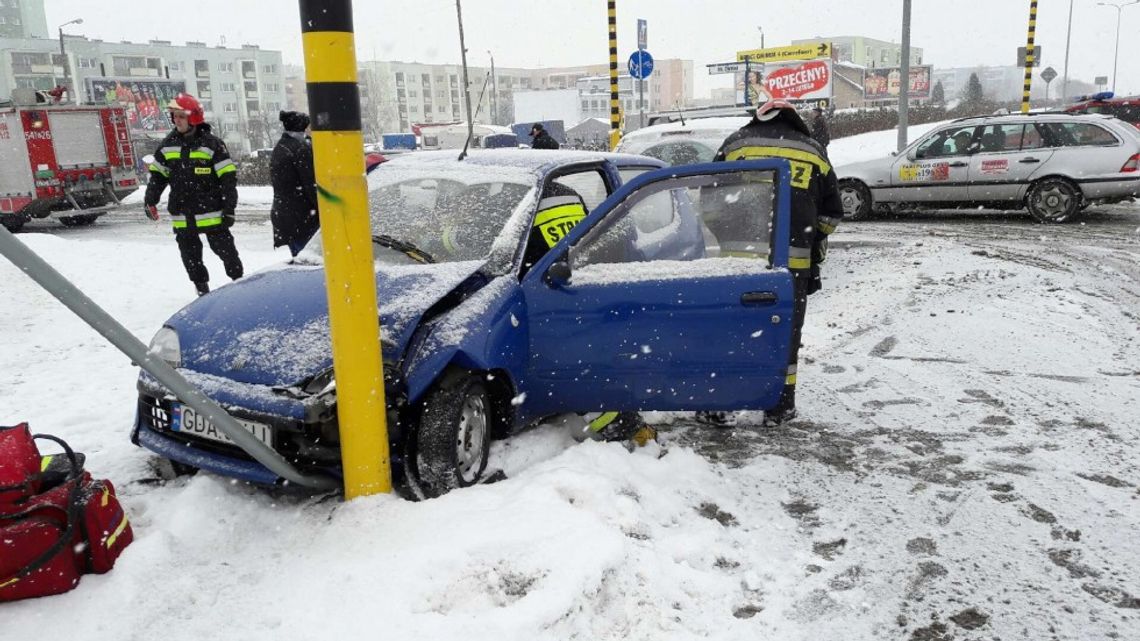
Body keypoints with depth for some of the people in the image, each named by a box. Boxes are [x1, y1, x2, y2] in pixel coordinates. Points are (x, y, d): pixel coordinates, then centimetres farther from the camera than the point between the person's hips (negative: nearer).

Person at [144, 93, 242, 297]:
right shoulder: (167, 145, 7)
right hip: (182, 217, 5)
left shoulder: (212, 144, -7)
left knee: (225, 249, 3)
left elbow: (228, 177, -8)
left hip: (211, 213, -5)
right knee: (190, 256, 10)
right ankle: (203, 292, 21)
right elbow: (157, 175, 15)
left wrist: (229, 209, -11)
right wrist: (150, 201, 5)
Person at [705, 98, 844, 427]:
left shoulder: (735, 143, 12)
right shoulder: (815, 152, 16)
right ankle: (779, 406, 18)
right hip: (794, 260, 1)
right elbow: (830, 215, 18)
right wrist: (814, 253, 28)